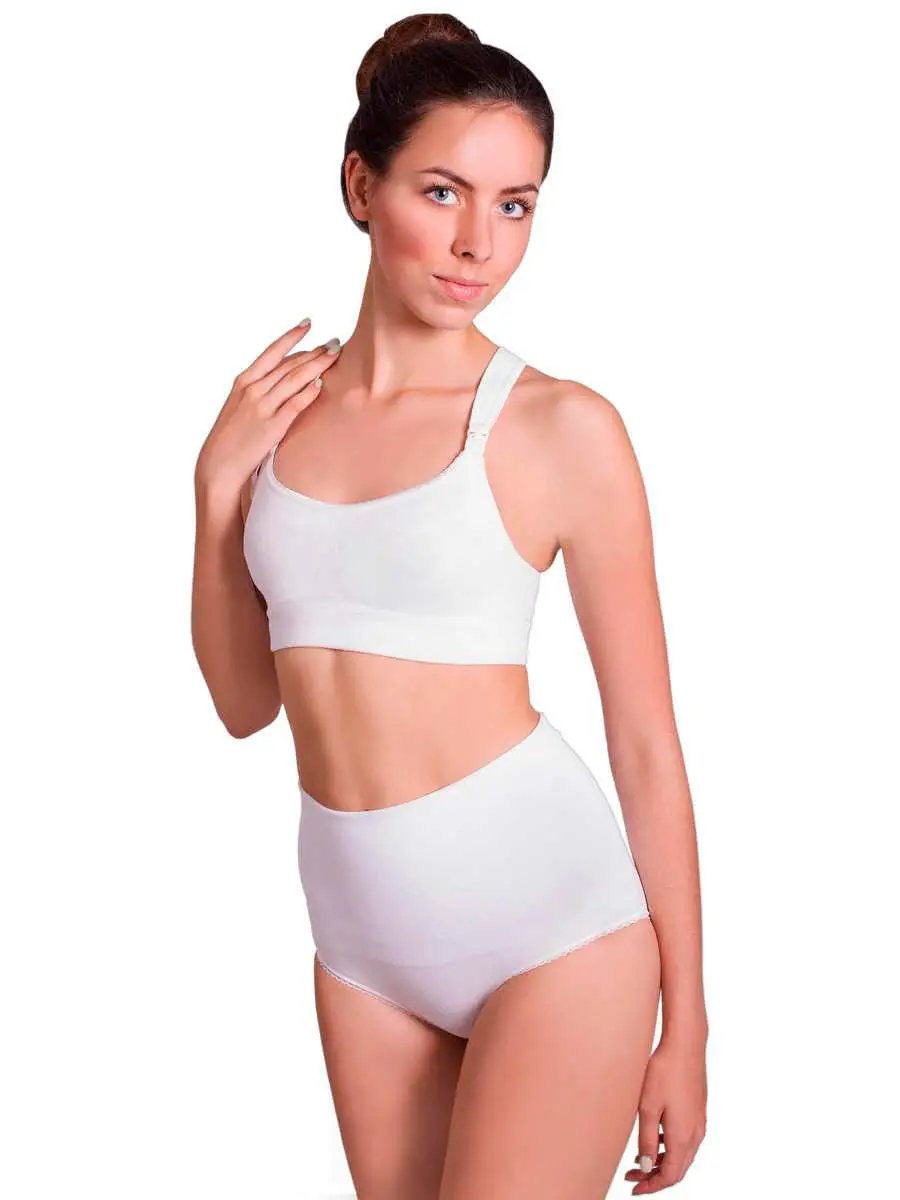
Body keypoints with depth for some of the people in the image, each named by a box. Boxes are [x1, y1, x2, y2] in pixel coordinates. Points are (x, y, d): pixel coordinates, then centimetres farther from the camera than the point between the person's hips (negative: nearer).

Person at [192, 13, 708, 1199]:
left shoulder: (563, 428, -9)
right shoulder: (281, 409, 4)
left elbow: (648, 741, -5)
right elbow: (245, 701, 10)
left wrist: (686, 1025, -3)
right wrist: (218, 481, -3)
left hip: (550, 915, -5)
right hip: (364, 925, 5)